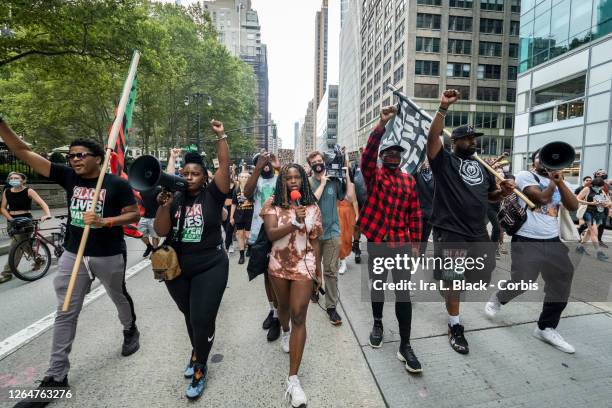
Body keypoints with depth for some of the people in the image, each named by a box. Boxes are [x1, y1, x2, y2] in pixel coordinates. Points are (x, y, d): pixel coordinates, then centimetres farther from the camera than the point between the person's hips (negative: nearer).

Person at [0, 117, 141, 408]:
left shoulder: (117, 184, -12)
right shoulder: (68, 177, -1)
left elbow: (134, 215, -10)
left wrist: (105, 222, -24)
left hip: (109, 255, -3)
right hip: (73, 254, 4)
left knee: (119, 298, 18)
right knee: (65, 313, 7)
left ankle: (130, 331, 47)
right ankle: (56, 375, 20)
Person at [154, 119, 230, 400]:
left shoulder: (213, 195, -8)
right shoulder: (174, 199, -1)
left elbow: (225, 166, -17)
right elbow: (161, 232, -7)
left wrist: (221, 136, -20)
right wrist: (164, 205, -20)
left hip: (210, 268, -4)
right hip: (176, 270, 4)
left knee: (203, 320, -1)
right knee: (190, 317, 22)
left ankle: (200, 369, 22)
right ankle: (196, 354, 46)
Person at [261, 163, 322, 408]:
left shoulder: (312, 207, -3)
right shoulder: (273, 205, -4)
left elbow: (315, 242, 1)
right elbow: (271, 234, -16)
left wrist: (318, 272, 3)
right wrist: (295, 222, -28)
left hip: (304, 266, -1)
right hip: (278, 266, 2)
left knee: (299, 316, -6)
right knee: (284, 306, 23)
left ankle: (293, 378, 3)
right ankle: (286, 332, 58)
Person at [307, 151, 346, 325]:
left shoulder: (334, 180, 1)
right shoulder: (308, 182, -3)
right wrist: (322, 183, -15)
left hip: (332, 231, 0)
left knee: (331, 270, -1)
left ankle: (331, 306, 8)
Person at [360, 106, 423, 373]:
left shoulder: (409, 180, 7)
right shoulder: (373, 175, -1)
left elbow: (415, 213, 7)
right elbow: (368, 153, -22)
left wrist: (415, 242, 2)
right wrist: (382, 124, -30)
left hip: (401, 243, 2)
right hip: (376, 242, -1)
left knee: (403, 292, 2)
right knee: (377, 286, 15)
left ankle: (405, 346, 12)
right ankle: (377, 323, 39)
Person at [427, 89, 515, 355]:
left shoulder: (482, 166, 16)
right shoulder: (443, 160, -2)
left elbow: (491, 196, 21)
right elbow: (432, 137, -19)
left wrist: (504, 191, -1)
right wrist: (443, 108, -24)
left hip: (478, 233, 7)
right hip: (450, 233, -6)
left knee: (478, 278, 19)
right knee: (452, 281, 2)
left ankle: (445, 281, 45)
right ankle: (455, 326, 20)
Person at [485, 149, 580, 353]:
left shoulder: (560, 183, 17)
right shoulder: (525, 176, -2)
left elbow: (574, 207, 2)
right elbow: (542, 198, -15)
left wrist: (560, 182, -6)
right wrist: (553, 181, -2)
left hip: (553, 242, 6)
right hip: (526, 241, -6)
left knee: (561, 283, 2)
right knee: (521, 281, -9)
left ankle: (546, 328, 15)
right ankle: (497, 298, 23)